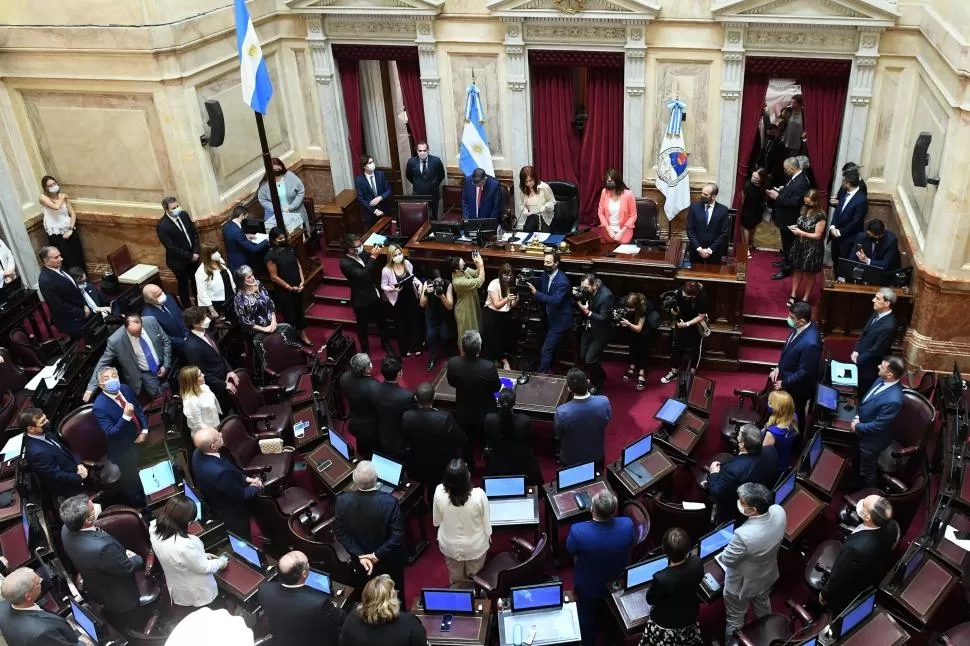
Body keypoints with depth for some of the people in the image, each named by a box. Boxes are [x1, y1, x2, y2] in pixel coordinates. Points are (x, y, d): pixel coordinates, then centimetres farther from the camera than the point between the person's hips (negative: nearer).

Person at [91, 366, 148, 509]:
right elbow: (110, 433, -31)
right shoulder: (99, 407, -28)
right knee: (132, 484, 13)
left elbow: (140, 410, 4)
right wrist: (126, 416, -42)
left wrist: (145, 431, -8)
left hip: (141, 440, 7)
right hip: (124, 452, -6)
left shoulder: (125, 388, -9)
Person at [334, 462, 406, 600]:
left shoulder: (342, 500, -23)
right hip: (389, 561, -2)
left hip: (360, 560, 2)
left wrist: (359, 555, -14)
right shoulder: (390, 502, -31)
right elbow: (397, 536, -27)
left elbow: (340, 532, -14)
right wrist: (378, 555, -18)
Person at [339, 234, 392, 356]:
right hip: (361, 300, -6)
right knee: (363, 326, 17)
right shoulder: (344, 263, -28)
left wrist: (374, 253, -11)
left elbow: (373, 267, 8)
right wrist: (373, 257, -36)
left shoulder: (361, 254, -8)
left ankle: (385, 343, 46)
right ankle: (365, 349, 40)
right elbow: (363, 274, -36)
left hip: (374, 294, 6)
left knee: (382, 321, 23)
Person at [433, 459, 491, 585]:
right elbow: (486, 520, -16)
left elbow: (436, 521, -11)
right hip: (475, 545, -2)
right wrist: (488, 535, 6)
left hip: (450, 546, 2)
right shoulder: (479, 494, -34)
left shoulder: (439, 492, -29)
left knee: (456, 580, 30)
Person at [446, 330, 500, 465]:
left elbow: (452, 383, -6)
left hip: (463, 413, 2)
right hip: (485, 413, -2)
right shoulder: (489, 366, -34)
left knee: (466, 443, 26)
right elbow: (497, 388, -15)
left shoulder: (453, 363, -26)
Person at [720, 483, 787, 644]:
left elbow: (727, 560, -24)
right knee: (763, 604, 37)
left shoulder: (744, 535, -46)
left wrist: (721, 554, -6)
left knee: (735, 620, 22)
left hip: (742, 584, -7)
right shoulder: (779, 511, -27)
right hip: (767, 575, 7)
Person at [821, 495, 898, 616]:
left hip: (849, 594, -5)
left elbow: (839, 578, -27)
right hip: (874, 582, 6)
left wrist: (824, 595, -10)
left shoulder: (856, 547, -48)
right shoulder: (893, 526, -29)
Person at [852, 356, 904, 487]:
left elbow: (878, 426, -28)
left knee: (867, 472, 19)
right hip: (862, 433, 8)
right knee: (858, 464, 32)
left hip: (871, 440, -8)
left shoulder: (893, 400, -38)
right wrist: (857, 416, -7)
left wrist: (857, 427, -14)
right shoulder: (881, 380, -11)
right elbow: (865, 399, 6)